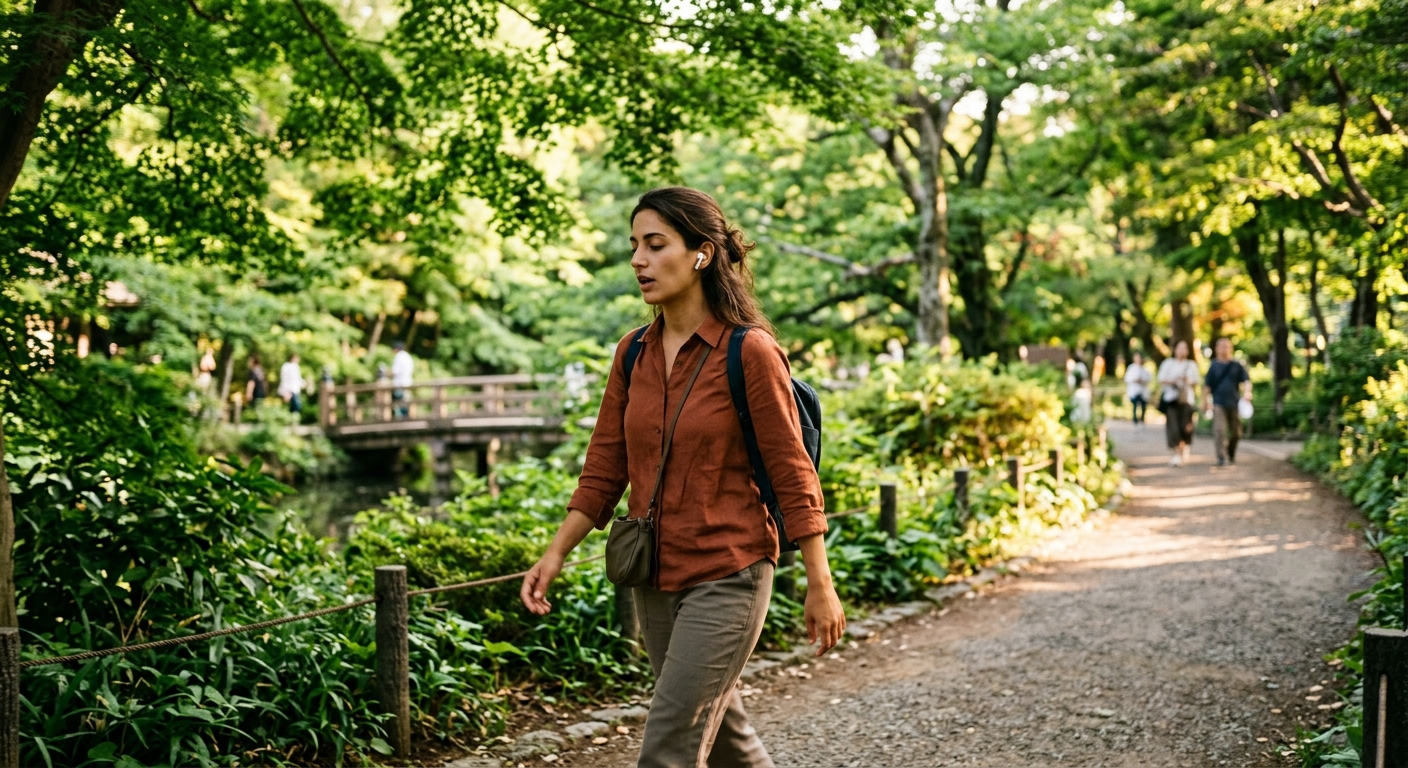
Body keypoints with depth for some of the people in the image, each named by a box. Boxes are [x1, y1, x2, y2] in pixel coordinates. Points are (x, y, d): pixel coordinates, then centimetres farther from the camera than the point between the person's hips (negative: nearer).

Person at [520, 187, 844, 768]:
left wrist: (820, 586, -9)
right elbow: (603, 470, 8)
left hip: (725, 577, -7)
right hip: (654, 578, 7)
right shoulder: (633, 354, 4)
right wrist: (556, 552, -2)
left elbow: (792, 474, -11)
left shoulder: (749, 351, -13)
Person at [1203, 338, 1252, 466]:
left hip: (1234, 403, 2)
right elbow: (1207, 385, 7)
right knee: (1219, 431, -14)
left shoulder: (1237, 366, 9)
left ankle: (1231, 455, 32)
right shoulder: (1214, 366, 5)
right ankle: (1222, 457, -15)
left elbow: (1246, 380, 3)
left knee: (1236, 432, 10)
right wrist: (1205, 402, 5)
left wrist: (1247, 391, -16)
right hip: (1218, 403, -2)